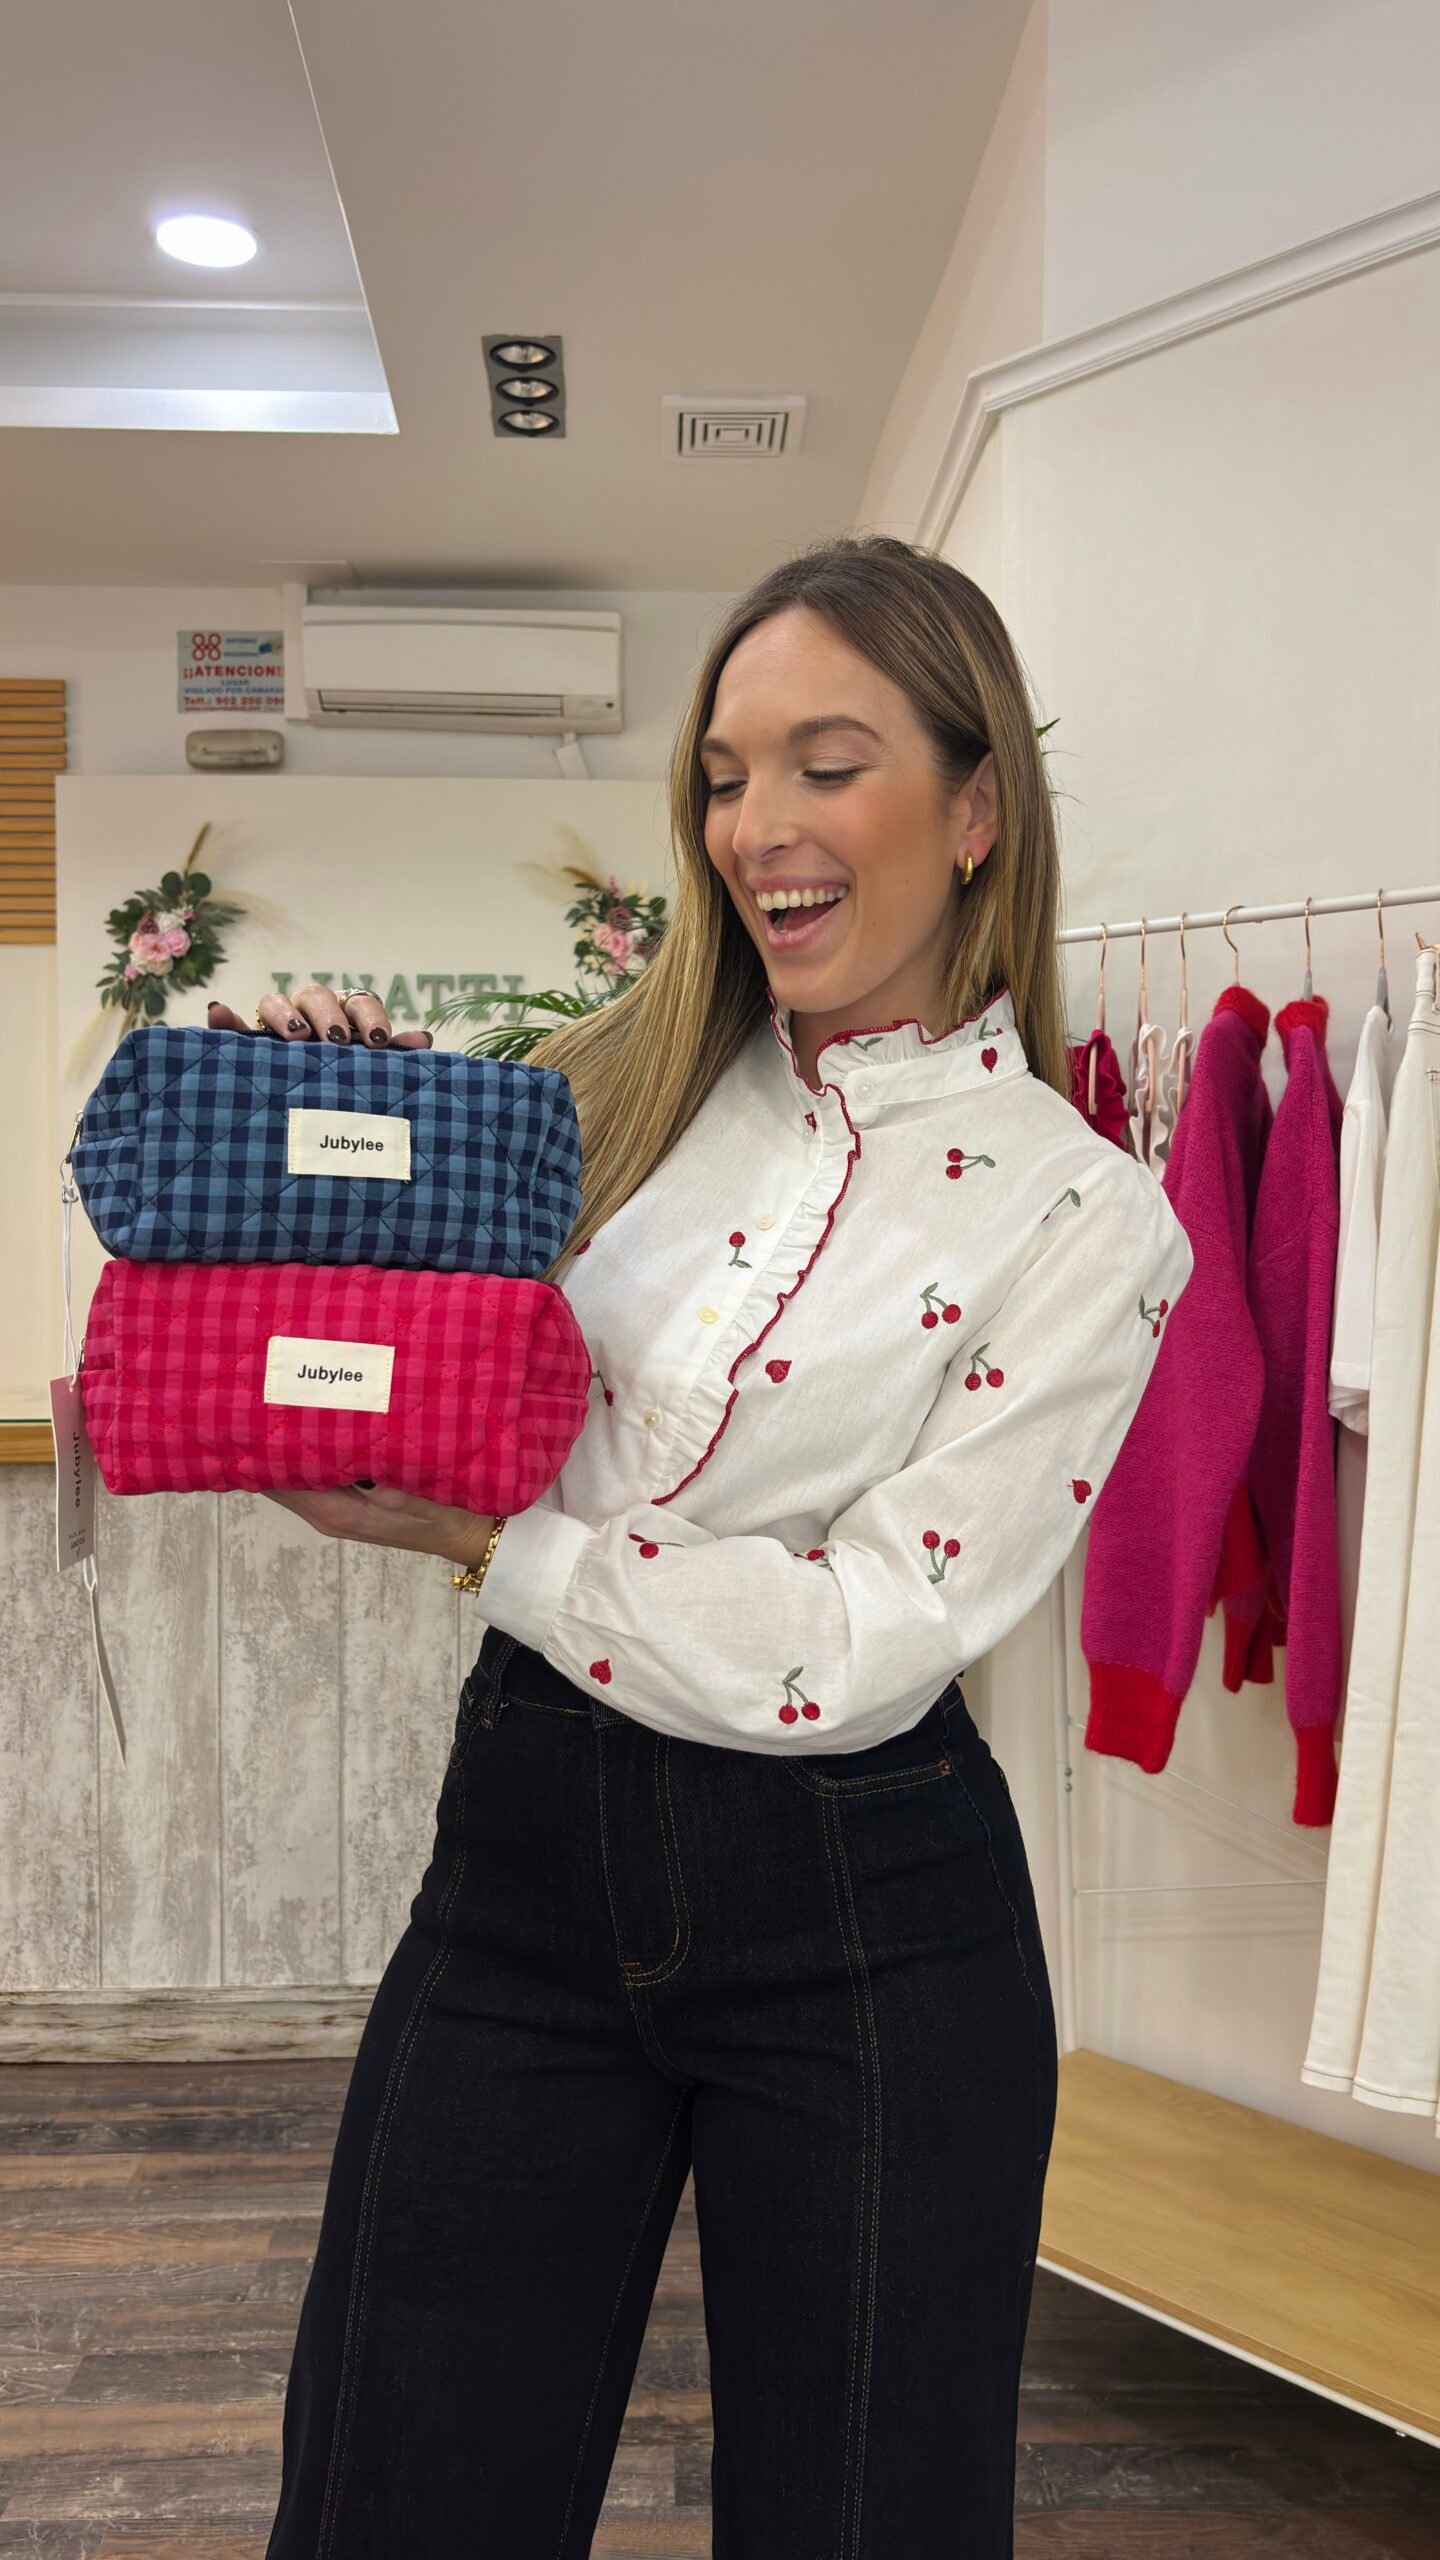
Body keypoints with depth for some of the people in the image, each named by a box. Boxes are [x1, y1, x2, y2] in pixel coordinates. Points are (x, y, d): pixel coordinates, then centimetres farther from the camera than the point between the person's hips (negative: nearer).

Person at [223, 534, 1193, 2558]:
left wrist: (479, 1539, -16)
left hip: (859, 1928, -3)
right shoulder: (624, 1078, 2)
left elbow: (866, 1646, -16)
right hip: (527, 1846, 4)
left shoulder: (1083, 1217, -9)